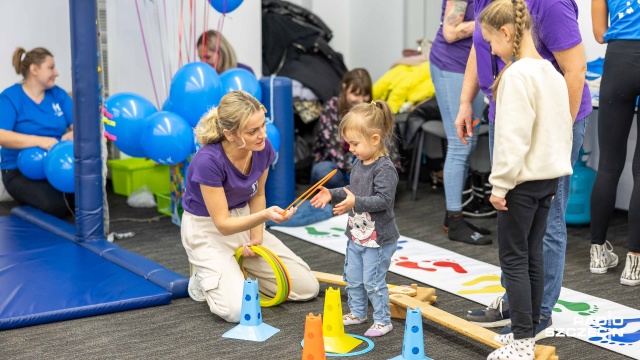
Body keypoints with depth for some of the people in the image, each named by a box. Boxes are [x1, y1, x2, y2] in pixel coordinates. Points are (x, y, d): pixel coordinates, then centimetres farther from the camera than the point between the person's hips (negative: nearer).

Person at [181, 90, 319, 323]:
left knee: (308, 288, 1)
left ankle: (238, 271, 17)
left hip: (244, 221, 6)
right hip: (207, 229, -6)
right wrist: (265, 215, -42)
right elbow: (223, 224, -27)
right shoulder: (208, 161, -33)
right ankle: (204, 278, 7)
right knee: (238, 311, -24)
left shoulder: (263, 149, -15)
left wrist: (257, 236, -9)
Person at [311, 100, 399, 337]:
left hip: (378, 237, -9)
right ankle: (357, 313, 35)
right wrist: (332, 194, 8)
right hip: (356, 234, 9)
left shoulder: (384, 168, -22)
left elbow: (383, 200, -29)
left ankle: (383, 320, 13)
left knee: (373, 281, -2)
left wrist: (356, 202, -36)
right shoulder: (359, 163, 5)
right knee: (352, 277, 18)